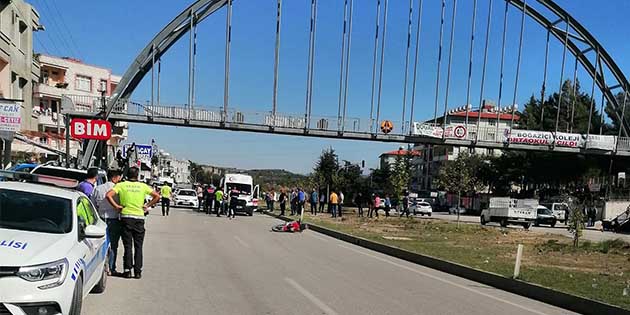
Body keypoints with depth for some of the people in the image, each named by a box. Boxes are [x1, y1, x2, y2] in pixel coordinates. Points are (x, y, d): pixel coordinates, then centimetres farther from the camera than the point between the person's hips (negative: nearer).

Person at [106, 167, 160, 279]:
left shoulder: (121, 185, 1)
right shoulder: (143, 186, 4)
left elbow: (108, 195, -10)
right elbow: (157, 196, 3)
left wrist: (116, 206, -3)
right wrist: (147, 206, 6)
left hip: (126, 216, 0)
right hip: (139, 217, 0)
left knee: (128, 246, 6)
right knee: (138, 246, 7)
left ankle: (127, 270, 4)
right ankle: (138, 271, 6)